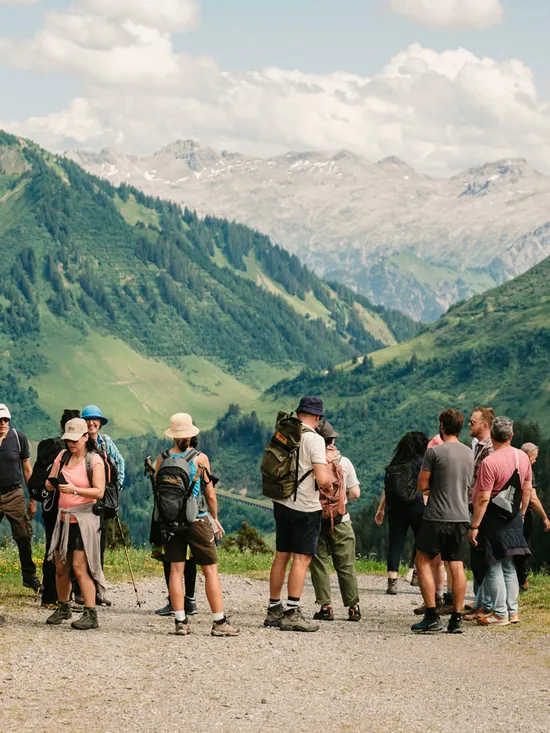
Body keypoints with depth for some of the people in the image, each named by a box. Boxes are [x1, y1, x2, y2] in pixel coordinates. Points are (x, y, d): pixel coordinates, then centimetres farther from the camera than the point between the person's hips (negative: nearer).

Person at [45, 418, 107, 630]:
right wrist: (52, 484, -15)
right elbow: (49, 484, 9)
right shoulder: (63, 456, 9)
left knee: (80, 567, -12)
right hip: (64, 517, 6)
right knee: (61, 567, 9)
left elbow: (99, 492, -15)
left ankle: (91, 614, -9)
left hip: (84, 518, -6)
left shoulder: (94, 460, -7)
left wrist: (75, 490, -29)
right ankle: (63, 608, 27)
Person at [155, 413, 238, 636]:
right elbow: (210, 495, -2)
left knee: (176, 570, 6)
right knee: (211, 570, 3)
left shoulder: (163, 459, -1)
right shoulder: (200, 458, -7)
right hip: (197, 519, -3)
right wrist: (215, 518, 13)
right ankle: (219, 622, 2)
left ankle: (181, 622, 4)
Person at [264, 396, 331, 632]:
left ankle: (273, 610, 18)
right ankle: (291, 613, -6)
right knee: (302, 558, -3)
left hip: (281, 503, 7)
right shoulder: (314, 439, -14)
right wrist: (330, 480, 1)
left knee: (281, 556, 13)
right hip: (305, 507, -7)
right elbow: (322, 479, -20)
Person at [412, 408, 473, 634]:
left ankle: (431, 616, -2)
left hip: (437, 516, -5)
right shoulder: (469, 453, 9)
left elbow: (422, 485, -8)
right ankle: (456, 619, 4)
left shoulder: (435, 452, -11)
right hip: (461, 517, 5)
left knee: (423, 562, 5)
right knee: (457, 566, 6)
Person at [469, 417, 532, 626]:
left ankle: (500, 614, 3)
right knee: (509, 566, 15)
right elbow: (527, 489, 11)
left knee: (494, 566, 1)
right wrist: (521, 514, 22)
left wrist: (474, 526, -15)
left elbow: (483, 499, -20)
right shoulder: (523, 457, 1)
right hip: (513, 517, 7)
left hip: (492, 517, -7)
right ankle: (512, 611, 19)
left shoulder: (489, 462, -20)